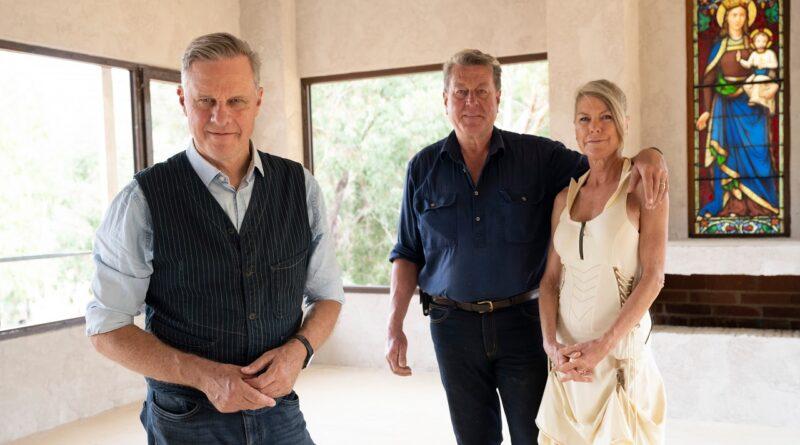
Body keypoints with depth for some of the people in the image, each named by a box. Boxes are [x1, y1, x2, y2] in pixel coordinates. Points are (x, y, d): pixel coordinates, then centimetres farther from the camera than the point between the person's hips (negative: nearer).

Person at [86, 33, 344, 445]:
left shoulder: (300, 187, -3)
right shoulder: (142, 201, -11)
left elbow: (327, 294, 7)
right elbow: (107, 326, -6)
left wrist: (298, 350, -14)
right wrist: (203, 375, -19)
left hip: (280, 412, 3)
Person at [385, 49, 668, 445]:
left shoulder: (538, 156, -1)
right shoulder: (424, 168, 3)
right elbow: (407, 254, 6)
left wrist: (646, 156, -22)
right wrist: (394, 327, 0)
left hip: (522, 321, -1)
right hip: (454, 325, 1)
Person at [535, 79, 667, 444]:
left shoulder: (643, 186, -6)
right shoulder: (565, 197, 7)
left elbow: (653, 277, -12)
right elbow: (550, 278, 5)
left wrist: (604, 345, -19)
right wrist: (551, 343, -10)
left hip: (622, 350, -4)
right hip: (569, 358, 4)